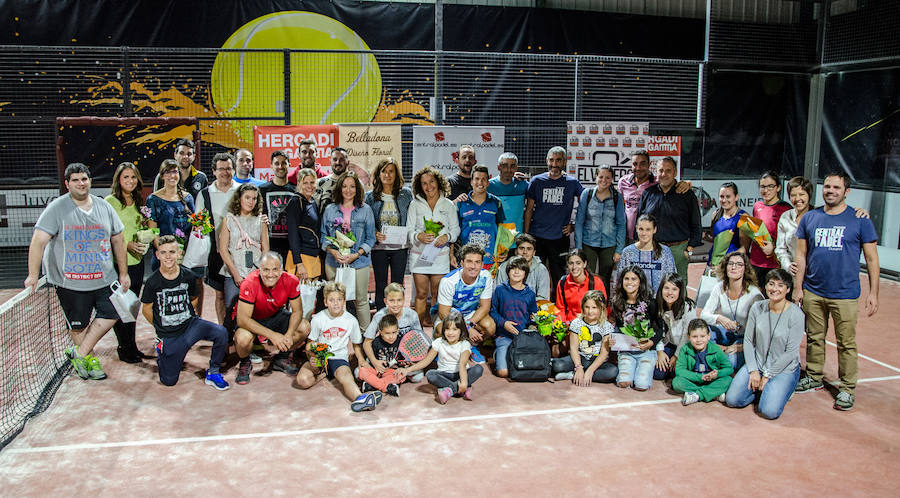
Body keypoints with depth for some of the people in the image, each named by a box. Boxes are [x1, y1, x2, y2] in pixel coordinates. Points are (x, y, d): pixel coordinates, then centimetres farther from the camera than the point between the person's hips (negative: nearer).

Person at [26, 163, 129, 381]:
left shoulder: (104, 207, 6)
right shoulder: (56, 208, -6)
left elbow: (118, 240, 13)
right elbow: (38, 242, -11)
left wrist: (123, 272, 11)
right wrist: (33, 275, -18)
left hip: (104, 279, 4)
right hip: (70, 281, -3)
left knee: (110, 314, -4)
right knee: (78, 325, 5)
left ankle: (79, 354, 8)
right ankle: (89, 359, 25)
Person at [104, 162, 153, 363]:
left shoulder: (138, 202, 13)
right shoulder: (109, 201, -6)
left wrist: (144, 243, 2)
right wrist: (127, 244, -19)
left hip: (137, 261, 6)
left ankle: (131, 346, 21)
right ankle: (124, 348, 11)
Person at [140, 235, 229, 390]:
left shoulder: (187, 276, -3)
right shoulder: (153, 281, -9)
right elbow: (146, 309, 4)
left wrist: (186, 316, 10)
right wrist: (161, 327, 10)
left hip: (191, 324, 1)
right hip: (168, 335, -1)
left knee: (221, 332, -29)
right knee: (169, 381, 2)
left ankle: (213, 373, -8)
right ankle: (161, 352, 35)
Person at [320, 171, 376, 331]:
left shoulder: (365, 210, 3)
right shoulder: (330, 210, 8)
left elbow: (370, 238, 3)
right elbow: (323, 236, 9)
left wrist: (356, 255, -11)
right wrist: (333, 252, -9)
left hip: (359, 262, -1)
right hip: (334, 262, 2)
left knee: (361, 300, 3)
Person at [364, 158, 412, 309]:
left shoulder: (406, 194, 4)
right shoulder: (370, 196, 3)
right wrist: (374, 234, -13)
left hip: (400, 247, 0)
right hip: (379, 247, 0)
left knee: (398, 285, 6)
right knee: (381, 285, 5)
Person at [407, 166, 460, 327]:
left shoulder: (449, 205, 7)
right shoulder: (415, 205, 5)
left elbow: (455, 228, 7)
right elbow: (409, 229, 2)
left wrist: (447, 236, -14)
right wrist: (418, 236, -20)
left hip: (440, 254, 0)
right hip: (419, 254, 0)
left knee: (437, 294, 5)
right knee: (421, 293, 1)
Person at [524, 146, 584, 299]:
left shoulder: (572, 182, 2)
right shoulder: (536, 181, 3)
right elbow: (529, 210, 4)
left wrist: (574, 225, 4)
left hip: (560, 238, 0)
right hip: (537, 237, 0)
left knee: (559, 279, 5)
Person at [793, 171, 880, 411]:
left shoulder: (860, 220, -2)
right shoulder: (810, 218, 6)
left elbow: (871, 259, 0)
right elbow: (801, 255, 9)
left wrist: (873, 292, -4)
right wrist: (798, 287, 4)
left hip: (845, 294, -3)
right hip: (813, 292, 3)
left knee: (846, 344, 2)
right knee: (814, 338, 13)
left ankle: (847, 388, 14)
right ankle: (814, 377, 29)